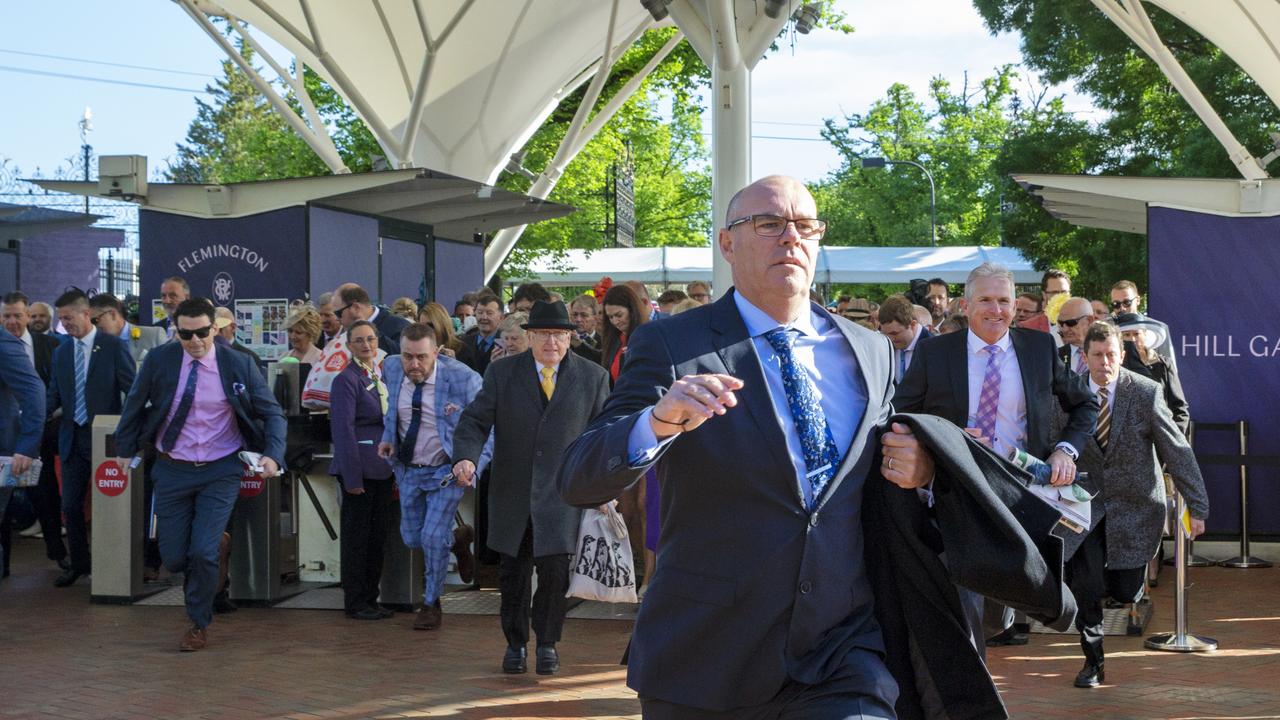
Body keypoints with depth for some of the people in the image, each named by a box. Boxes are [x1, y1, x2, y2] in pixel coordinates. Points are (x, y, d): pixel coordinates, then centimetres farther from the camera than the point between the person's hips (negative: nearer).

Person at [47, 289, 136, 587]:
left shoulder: (113, 346, -7)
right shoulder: (61, 352, 9)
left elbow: (133, 389, -7)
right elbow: (54, 395, 10)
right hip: (73, 438, 5)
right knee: (71, 506, 6)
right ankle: (78, 563, 21)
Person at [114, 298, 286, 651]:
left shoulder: (238, 364, -9)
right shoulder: (158, 361, -6)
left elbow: (272, 412, -2)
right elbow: (135, 407, 9)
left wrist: (273, 454, -17)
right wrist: (126, 450, 11)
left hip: (220, 471, -2)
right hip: (172, 469, 2)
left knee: (203, 553, -11)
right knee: (174, 558, 3)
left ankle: (199, 625, 13)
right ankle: (215, 544, 38)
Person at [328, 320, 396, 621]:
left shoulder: (381, 376, 13)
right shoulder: (346, 379, -11)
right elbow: (343, 430, -16)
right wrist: (352, 477, -19)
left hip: (382, 468, 8)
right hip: (360, 468, -8)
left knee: (378, 536, 12)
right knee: (357, 537, 1)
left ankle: (370, 599, 21)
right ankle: (355, 604, 9)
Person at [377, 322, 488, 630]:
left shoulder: (463, 378, -24)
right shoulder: (391, 368, -9)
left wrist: (474, 466, -24)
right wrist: (388, 436, -1)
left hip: (447, 471, -5)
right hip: (408, 469, 5)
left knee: (433, 537, -10)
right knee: (412, 537, 12)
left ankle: (431, 603, 12)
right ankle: (457, 540, 44)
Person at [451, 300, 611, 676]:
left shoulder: (593, 377, 2)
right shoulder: (502, 373, 2)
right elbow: (475, 420, 0)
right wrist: (466, 458, -19)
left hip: (562, 494, -1)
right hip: (512, 494, 1)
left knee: (555, 570, -7)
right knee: (513, 573, 10)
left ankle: (547, 642, 15)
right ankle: (515, 643, 28)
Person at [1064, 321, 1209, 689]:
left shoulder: (1146, 393, -10)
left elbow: (1178, 451, -8)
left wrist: (1197, 506, -9)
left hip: (1135, 505, -1)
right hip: (1087, 505, 1)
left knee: (1125, 591, -3)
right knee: (1086, 585, -10)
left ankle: (1126, 576, 35)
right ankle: (1093, 659, 11)